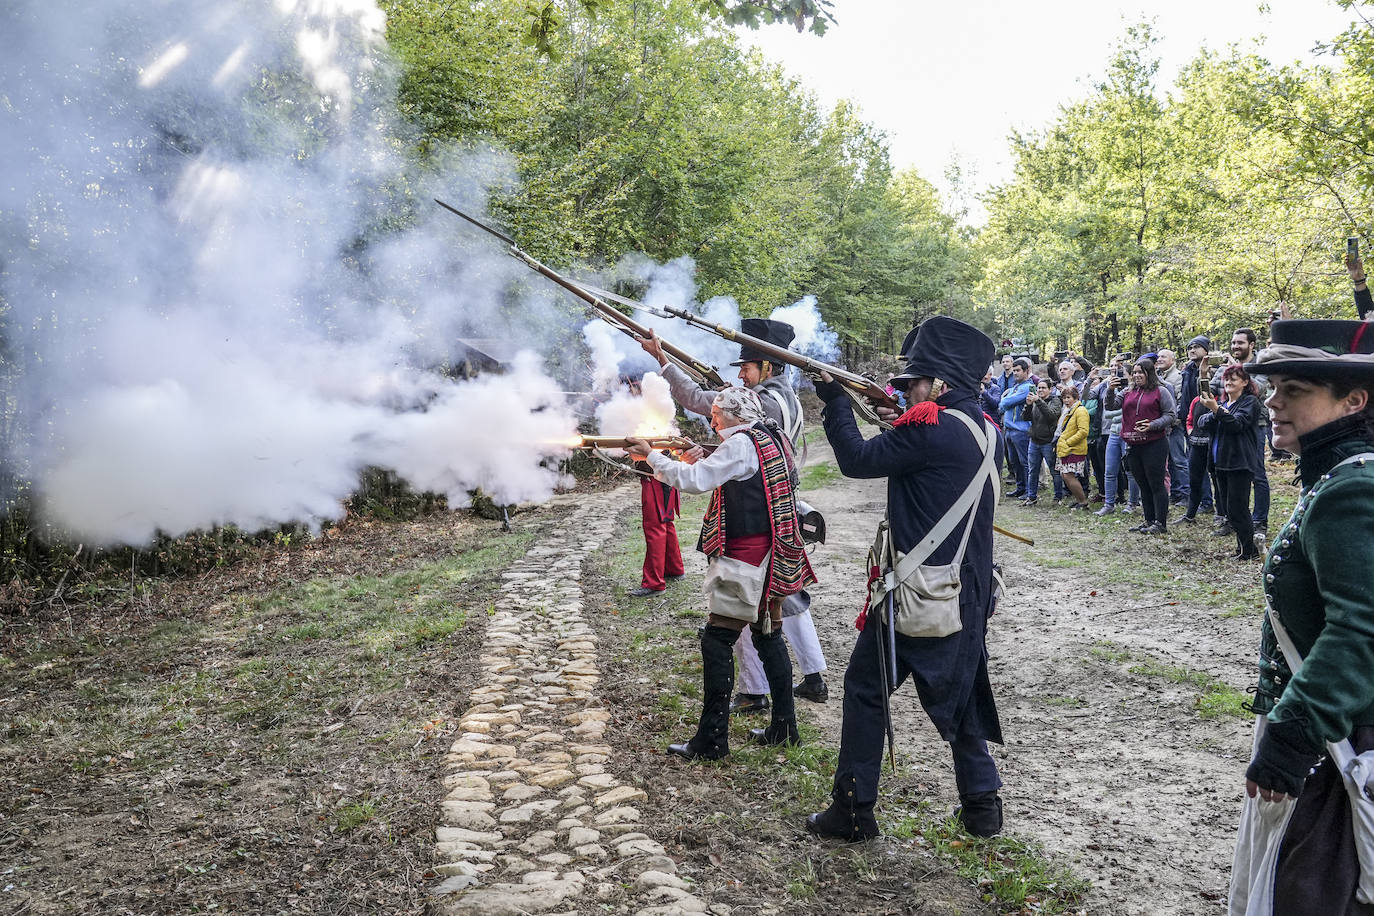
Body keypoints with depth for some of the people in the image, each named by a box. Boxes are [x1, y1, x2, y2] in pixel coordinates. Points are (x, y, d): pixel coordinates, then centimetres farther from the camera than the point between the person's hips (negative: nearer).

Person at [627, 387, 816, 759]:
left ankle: (711, 740, -2)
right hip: (774, 558, 10)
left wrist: (651, 456, -6)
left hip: (746, 558, -10)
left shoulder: (741, 444, -13)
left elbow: (694, 481, -16)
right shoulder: (772, 439, 15)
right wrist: (697, 462, 9)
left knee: (717, 640, -5)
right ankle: (783, 727, 23)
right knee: (768, 637, 16)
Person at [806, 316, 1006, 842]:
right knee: (958, 692, 20)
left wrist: (834, 400, -2)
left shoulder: (931, 425, -18)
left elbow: (858, 460, -13)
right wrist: (902, 419, 13)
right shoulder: (987, 431, 8)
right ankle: (982, 805, 27)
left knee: (865, 688, 5)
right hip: (969, 593, 8)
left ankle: (853, 813, 12)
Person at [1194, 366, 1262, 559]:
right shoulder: (1222, 403, 18)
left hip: (1240, 463, -8)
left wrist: (1216, 409, -31)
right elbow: (1202, 424, 6)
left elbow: (1238, 423, -18)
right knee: (1228, 507, 10)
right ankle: (1243, 548, 18)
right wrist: (1212, 413, -15)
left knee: (1237, 509, -8)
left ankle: (1248, 551, 0)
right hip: (1221, 461, 8)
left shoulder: (1250, 402, -2)